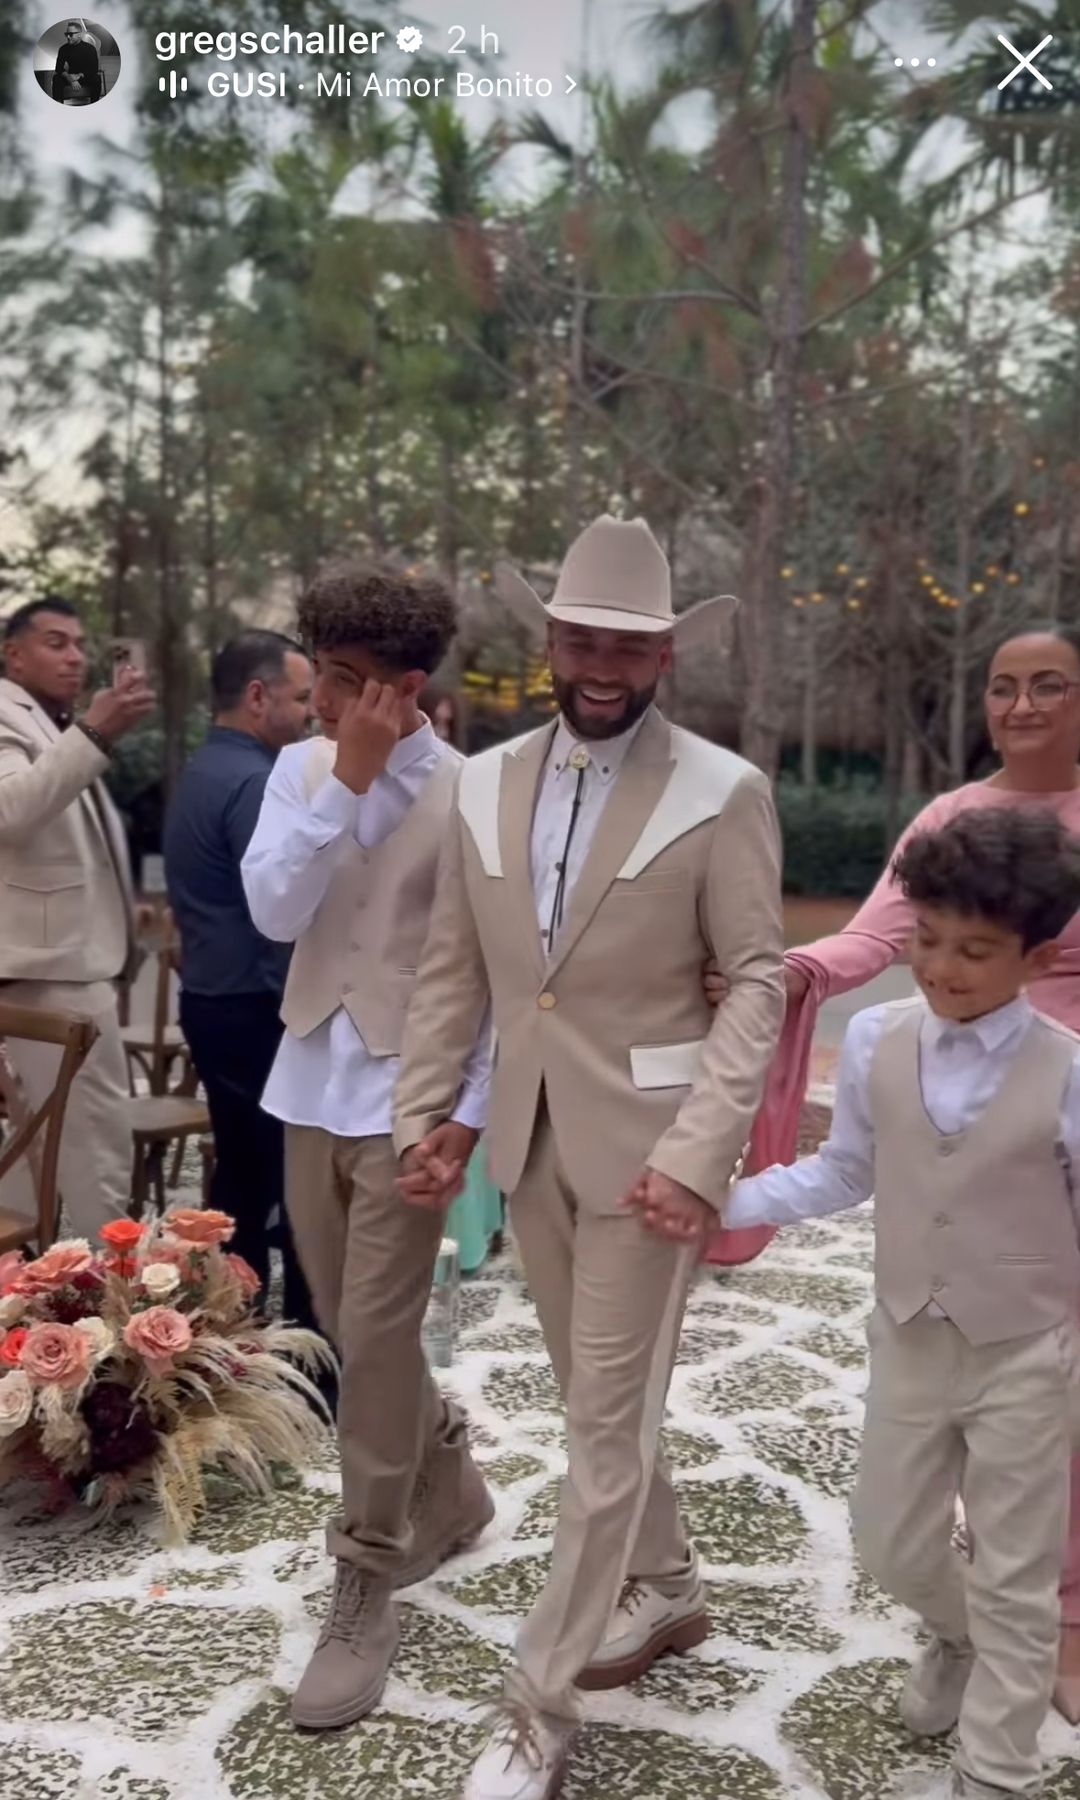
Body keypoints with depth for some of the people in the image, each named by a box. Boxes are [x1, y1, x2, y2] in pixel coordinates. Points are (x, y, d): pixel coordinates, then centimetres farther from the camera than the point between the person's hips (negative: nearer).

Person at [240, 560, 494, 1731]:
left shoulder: (468, 792, -10)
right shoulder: (301, 769, 2)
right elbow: (273, 912, -9)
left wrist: (470, 1107, -11)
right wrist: (344, 783, -16)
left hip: (408, 1092, -5)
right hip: (313, 1082, 6)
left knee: (377, 1337, -2)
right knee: (352, 1329, 16)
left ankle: (365, 1588, 14)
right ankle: (447, 1490, 40)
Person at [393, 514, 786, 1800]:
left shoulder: (723, 792, -9)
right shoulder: (484, 784, 4)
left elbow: (757, 981, -11)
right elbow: (451, 972, 8)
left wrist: (696, 1153, -20)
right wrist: (425, 1119, 4)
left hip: (644, 1142, -5)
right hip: (527, 1137, 5)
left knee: (607, 1419, 3)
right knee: (600, 1398, 20)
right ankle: (664, 1591, 43)